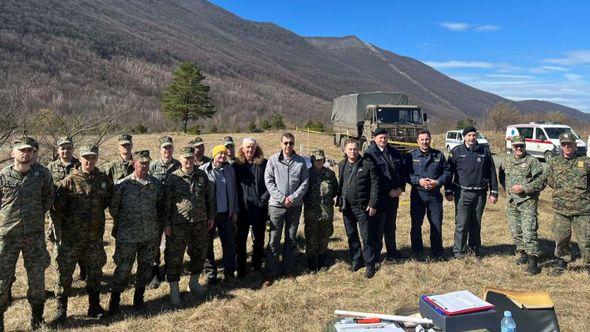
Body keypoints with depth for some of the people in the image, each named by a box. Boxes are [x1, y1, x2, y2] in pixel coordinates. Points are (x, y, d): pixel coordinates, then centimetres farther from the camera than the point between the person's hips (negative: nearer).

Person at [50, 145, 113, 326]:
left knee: (95, 271, 13)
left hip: (95, 236, 3)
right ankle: (61, 310, 19)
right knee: (64, 272, 3)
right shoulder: (69, 181, -8)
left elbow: (108, 200, 17)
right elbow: (57, 209, -8)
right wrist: (59, 233, -9)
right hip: (70, 236, -3)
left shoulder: (104, 179, 0)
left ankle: (94, 306, 29)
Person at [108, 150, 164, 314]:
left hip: (151, 235, 4)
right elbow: (113, 208, -1)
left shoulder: (156, 184, 3)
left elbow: (160, 205, 13)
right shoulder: (122, 184, -8)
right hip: (128, 236, -3)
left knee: (146, 267, 12)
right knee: (123, 269, 2)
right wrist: (122, 222, 5)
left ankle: (138, 299, 30)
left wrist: (159, 224, 9)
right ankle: (114, 301, 21)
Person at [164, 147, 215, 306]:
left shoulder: (202, 176, 5)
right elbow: (167, 202, -4)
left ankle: (194, 282, 35)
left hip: (200, 223, 4)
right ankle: (174, 290, 14)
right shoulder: (173, 178, -5)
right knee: (174, 257, 1)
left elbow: (210, 197, 11)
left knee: (199, 254, 15)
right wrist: (167, 223, -6)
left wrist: (211, 216, 9)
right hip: (179, 225, -4)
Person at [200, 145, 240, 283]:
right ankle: (210, 273, 22)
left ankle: (229, 271, 25)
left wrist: (235, 210, 6)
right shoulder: (203, 170, -8)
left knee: (229, 244, 9)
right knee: (208, 245, 8)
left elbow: (234, 191, 9)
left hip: (227, 214, 3)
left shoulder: (230, 170, 5)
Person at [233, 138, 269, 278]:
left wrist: (264, 198, -8)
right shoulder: (237, 165, 1)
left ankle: (257, 266, 27)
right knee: (240, 239, 7)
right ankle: (241, 268, 19)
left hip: (259, 208, 0)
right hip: (242, 208, 0)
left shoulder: (264, 164, 0)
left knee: (258, 239, 12)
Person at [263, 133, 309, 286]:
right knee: (274, 240, 1)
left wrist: (293, 197, -11)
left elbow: (305, 182, 1)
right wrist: (281, 198, -13)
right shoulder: (273, 160, -3)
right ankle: (271, 273, 10)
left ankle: (288, 270, 25)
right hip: (276, 205, -2)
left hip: (295, 205, 2)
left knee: (291, 240, 12)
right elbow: (268, 181, -6)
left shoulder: (301, 161, 1)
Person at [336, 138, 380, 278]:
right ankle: (356, 259, 30)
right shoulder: (342, 165, 8)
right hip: (347, 207, 5)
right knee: (351, 235, 15)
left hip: (362, 207, -5)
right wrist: (339, 201, 8)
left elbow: (375, 184, -9)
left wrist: (372, 204, -12)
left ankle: (370, 264, 11)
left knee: (367, 237, -1)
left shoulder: (367, 164, -8)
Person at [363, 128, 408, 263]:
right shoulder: (370, 153, -10)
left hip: (394, 195, 6)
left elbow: (404, 170, 13)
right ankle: (376, 255, 15)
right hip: (379, 196, -6)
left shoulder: (395, 152, 10)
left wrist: (401, 187, -1)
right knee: (378, 228, 2)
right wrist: (388, 191, -15)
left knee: (391, 227, 17)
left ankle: (392, 254, 29)